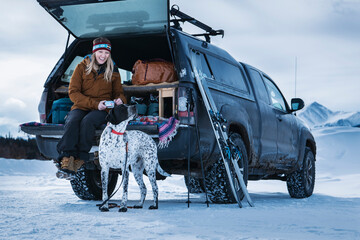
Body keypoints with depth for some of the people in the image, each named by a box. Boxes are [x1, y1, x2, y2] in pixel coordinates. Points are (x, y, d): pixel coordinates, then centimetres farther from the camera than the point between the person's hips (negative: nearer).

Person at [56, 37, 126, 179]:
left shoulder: (113, 71, 12)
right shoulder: (82, 67, 6)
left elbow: (118, 92, 20)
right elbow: (73, 93, -1)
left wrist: (120, 100, -8)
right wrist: (95, 103, -14)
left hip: (102, 110, 0)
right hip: (81, 107, 0)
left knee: (87, 121, -35)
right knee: (72, 122, -35)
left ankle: (81, 160, -37)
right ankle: (67, 160, -47)